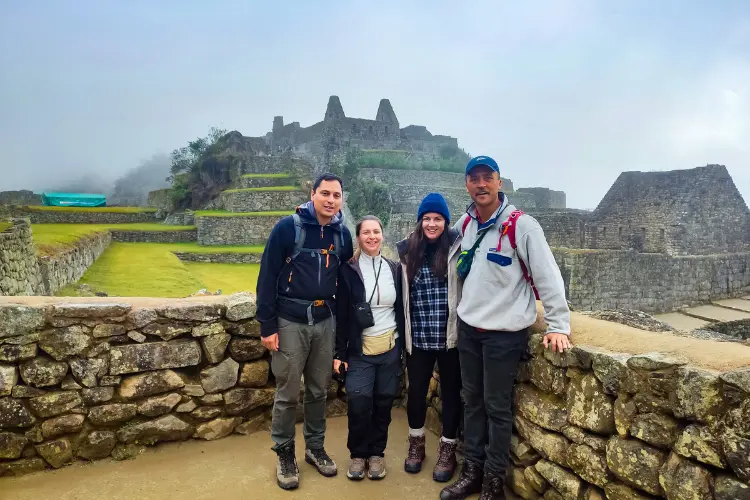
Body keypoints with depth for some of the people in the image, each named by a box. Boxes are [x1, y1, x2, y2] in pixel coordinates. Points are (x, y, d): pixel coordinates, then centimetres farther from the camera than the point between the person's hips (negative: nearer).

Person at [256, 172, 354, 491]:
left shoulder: (343, 234, 4)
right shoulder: (287, 227, -10)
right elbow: (267, 277, -10)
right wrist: (267, 326, -12)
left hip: (325, 322, 4)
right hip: (290, 321, -4)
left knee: (319, 390, 14)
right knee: (287, 393, 5)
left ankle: (315, 447, 32)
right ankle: (284, 454, 24)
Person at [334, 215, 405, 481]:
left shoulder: (394, 269, 4)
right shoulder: (348, 270, -4)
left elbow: (400, 310, 8)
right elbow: (341, 314, -4)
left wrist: (403, 346, 7)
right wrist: (339, 354, -6)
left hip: (390, 349, 3)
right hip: (359, 350, -2)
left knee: (384, 403, 8)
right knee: (359, 404, -8)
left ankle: (376, 452, 28)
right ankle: (358, 454, 16)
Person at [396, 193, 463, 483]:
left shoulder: (456, 247, -7)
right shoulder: (406, 251, 2)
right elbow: (400, 294, 10)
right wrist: (403, 331, 10)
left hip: (450, 336, -2)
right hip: (418, 337, 2)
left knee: (451, 392, 11)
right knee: (416, 391, 12)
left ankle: (447, 450, 29)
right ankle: (416, 444, 35)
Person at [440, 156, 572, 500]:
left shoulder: (521, 225, -15)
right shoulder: (464, 223, 4)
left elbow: (548, 277, -15)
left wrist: (558, 324, -17)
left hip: (504, 332, -6)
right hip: (467, 327, 6)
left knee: (497, 407, 6)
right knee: (473, 401, 16)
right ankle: (472, 471, 31)